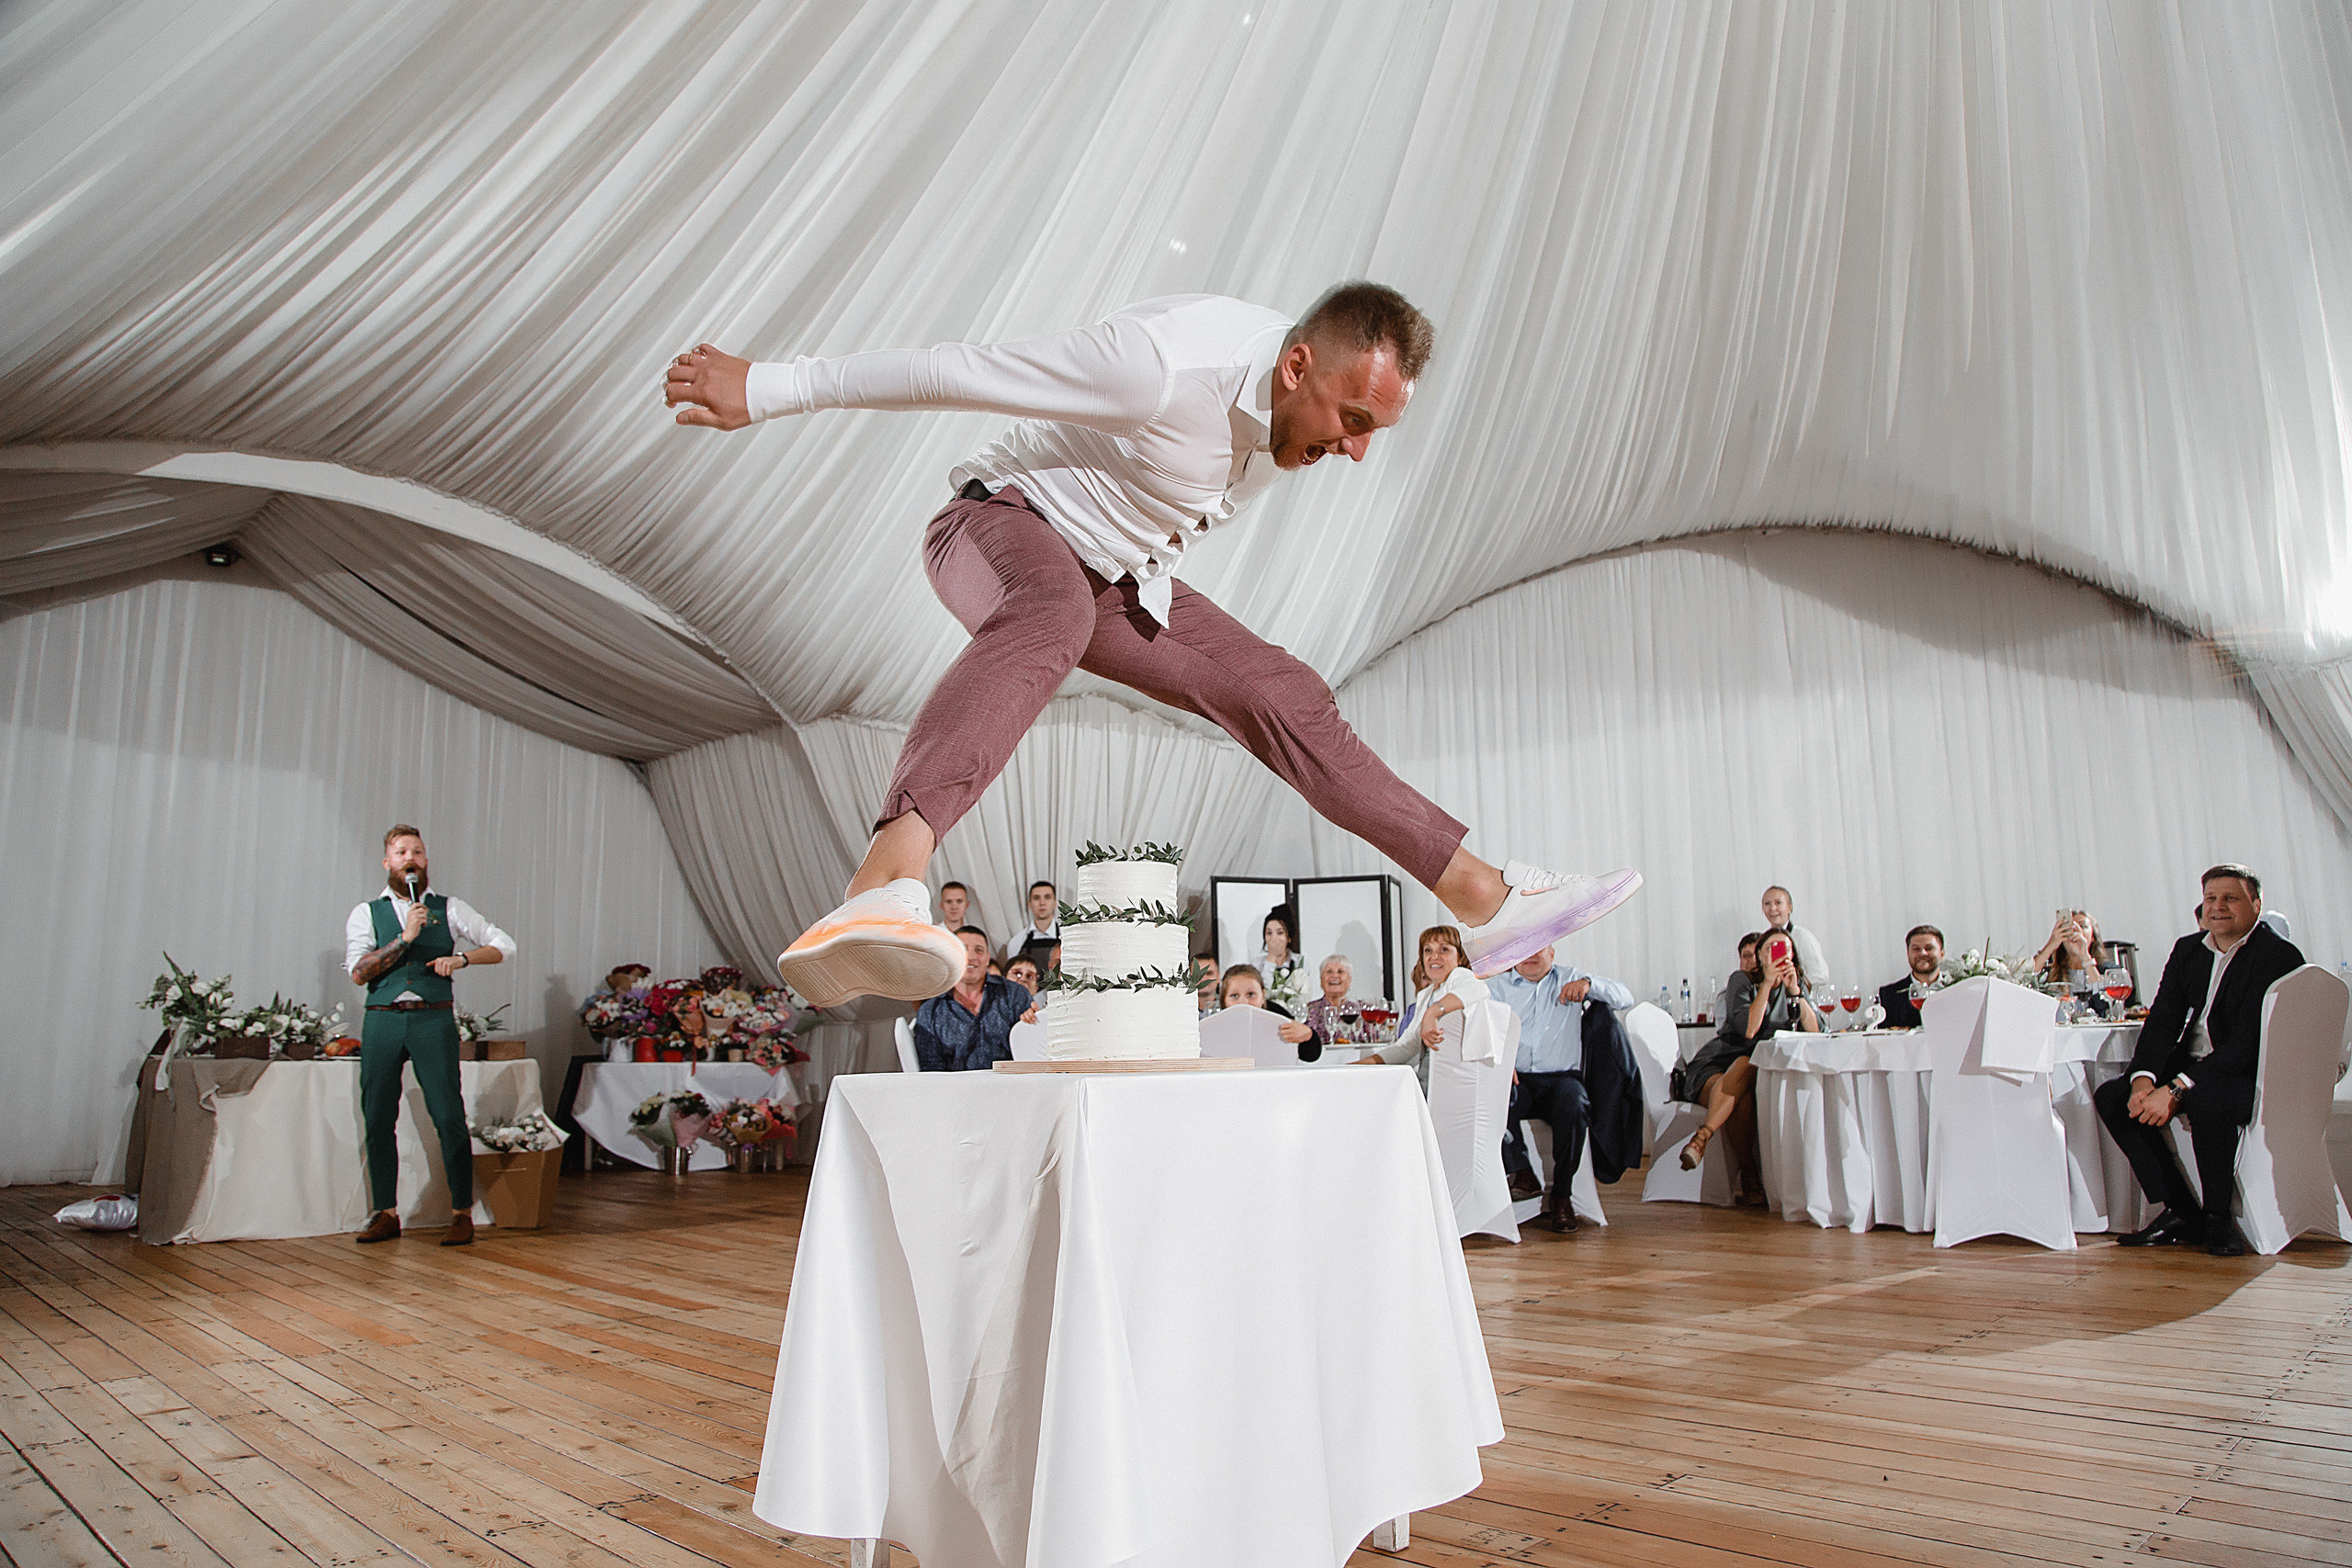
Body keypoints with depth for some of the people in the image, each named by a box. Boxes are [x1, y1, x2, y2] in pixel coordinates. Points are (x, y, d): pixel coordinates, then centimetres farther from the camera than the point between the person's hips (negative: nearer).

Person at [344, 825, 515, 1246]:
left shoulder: (450, 909, 10)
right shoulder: (366, 914, 10)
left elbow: (504, 945, 10)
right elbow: (358, 972, -2)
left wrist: (462, 958, -6)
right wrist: (405, 938, -11)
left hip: (434, 1020, -1)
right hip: (382, 1021, 2)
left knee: (450, 1117, -7)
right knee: (378, 1120, 5)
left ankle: (462, 1213, 1)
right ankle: (386, 1213, 18)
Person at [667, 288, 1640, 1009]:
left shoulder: (1308, 411, -6)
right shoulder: (1168, 366, -31)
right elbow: (952, 371, -25)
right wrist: (768, 389, -19)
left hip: (1121, 573, 7)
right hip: (1003, 517, -7)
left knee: (1284, 697, -4)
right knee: (1049, 617, -42)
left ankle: (1486, 902, -1)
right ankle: (883, 891, -65)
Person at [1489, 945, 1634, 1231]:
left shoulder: (1570, 979, 18)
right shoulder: (1497, 985, 15)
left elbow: (1625, 997, 10)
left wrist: (1589, 983, -10)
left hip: (1561, 1077, 0)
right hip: (1517, 1079, 0)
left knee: (1572, 1102, -33)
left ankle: (1561, 1196, -19)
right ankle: (1523, 1174, -23)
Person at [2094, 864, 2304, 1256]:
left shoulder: (2280, 956, -13)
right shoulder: (2187, 949, 8)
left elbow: (2248, 1043, -23)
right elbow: (2162, 1019, 2)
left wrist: (2176, 1090, -30)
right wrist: (2143, 1077, -18)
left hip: (2250, 1075, -7)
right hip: (2190, 1067, 7)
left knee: (2206, 1100, -37)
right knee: (2110, 1095, -12)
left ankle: (2218, 1219, -13)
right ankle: (2182, 1213, -5)